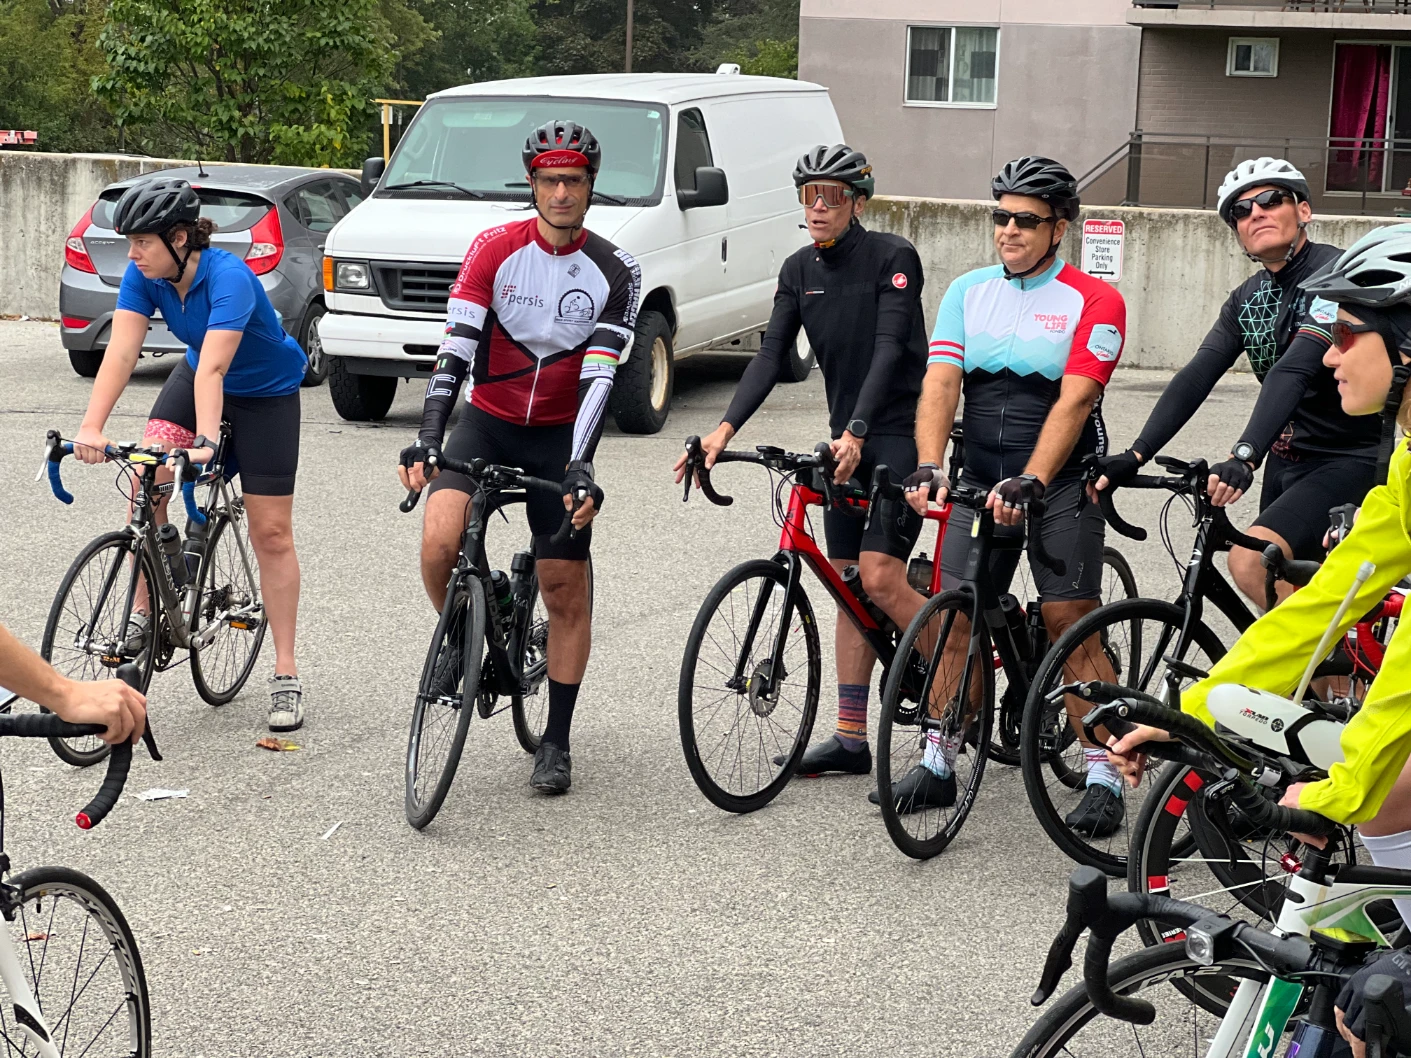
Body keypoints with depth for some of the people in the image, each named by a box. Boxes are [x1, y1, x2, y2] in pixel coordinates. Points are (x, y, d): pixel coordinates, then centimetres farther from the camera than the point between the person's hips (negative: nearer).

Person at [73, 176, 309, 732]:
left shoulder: (229, 278, -35)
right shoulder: (143, 275, -18)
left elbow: (213, 369, -45)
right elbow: (121, 352, -27)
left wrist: (206, 443, -57)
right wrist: (91, 427, -39)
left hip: (266, 392, -5)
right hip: (196, 374, 5)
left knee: (271, 531, -5)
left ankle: (286, 674, 2)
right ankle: (146, 616, -4)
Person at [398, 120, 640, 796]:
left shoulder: (614, 272, -8)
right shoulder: (495, 249, -9)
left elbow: (600, 375, -16)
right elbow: (454, 352, -16)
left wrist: (581, 466, -29)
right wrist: (427, 438, -28)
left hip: (559, 435, 0)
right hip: (487, 421, 0)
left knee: (566, 591, 1)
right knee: (439, 542, -25)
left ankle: (555, 743, 15)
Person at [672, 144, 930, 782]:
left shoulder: (893, 257, -12)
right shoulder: (799, 270, 6)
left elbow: (889, 348, -22)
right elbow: (771, 355, -1)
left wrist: (856, 431, -34)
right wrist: (725, 429, -16)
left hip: (904, 430, -7)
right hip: (847, 438, 7)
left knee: (881, 578, -17)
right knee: (847, 584, 7)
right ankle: (851, 737, 11)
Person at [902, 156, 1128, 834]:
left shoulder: (1093, 301, -6)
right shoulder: (968, 292, 7)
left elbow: (1074, 400, -17)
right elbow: (941, 383, -4)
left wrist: (1029, 482, -29)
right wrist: (928, 468, -20)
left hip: (1060, 481, -4)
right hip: (980, 480, 4)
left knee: (1069, 624, -7)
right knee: (954, 619, 1)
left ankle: (1103, 777, -1)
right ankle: (938, 764, 12)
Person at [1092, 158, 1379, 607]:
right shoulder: (1246, 299, 8)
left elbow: (1294, 371, -30)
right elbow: (1196, 377, -3)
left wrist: (1245, 456, -42)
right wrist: (1135, 455, -17)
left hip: (1349, 460, -8)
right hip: (1287, 462, 8)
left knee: (1251, 560, -27)